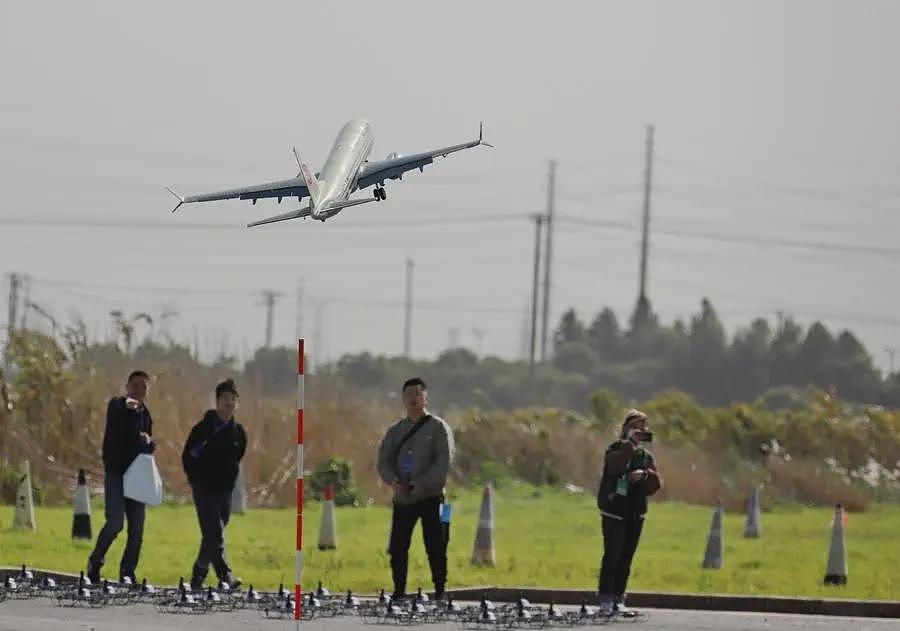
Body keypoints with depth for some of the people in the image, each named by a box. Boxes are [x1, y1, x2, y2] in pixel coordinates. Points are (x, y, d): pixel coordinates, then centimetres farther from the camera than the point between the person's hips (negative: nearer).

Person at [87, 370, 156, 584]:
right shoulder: (117, 405, -3)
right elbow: (115, 411, -29)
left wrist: (149, 441, -1)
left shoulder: (145, 414, 17)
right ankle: (95, 562, 6)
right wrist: (126, 405, -53)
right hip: (116, 472, -6)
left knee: (137, 529, 3)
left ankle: (128, 572, 12)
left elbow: (150, 447, 24)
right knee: (115, 523, -15)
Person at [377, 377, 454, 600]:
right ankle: (399, 592, 10)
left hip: (430, 497, -4)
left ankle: (440, 592, 2)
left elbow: (444, 462, -10)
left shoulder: (438, 427, 0)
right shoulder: (396, 430, 14)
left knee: (435, 547, -4)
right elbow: (383, 460, 8)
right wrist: (393, 480, -13)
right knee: (397, 548, 2)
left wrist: (422, 483, -20)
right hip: (402, 499, 4)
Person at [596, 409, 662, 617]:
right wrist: (630, 442, -21)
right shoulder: (615, 450, -3)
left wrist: (644, 474, -14)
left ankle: (618, 600, 10)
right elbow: (616, 466, -26)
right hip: (614, 512, -5)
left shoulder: (646, 455, 12)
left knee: (626, 558, 6)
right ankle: (606, 601, -7)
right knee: (612, 556, -9)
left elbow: (656, 484, 5)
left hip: (636, 514, 5)